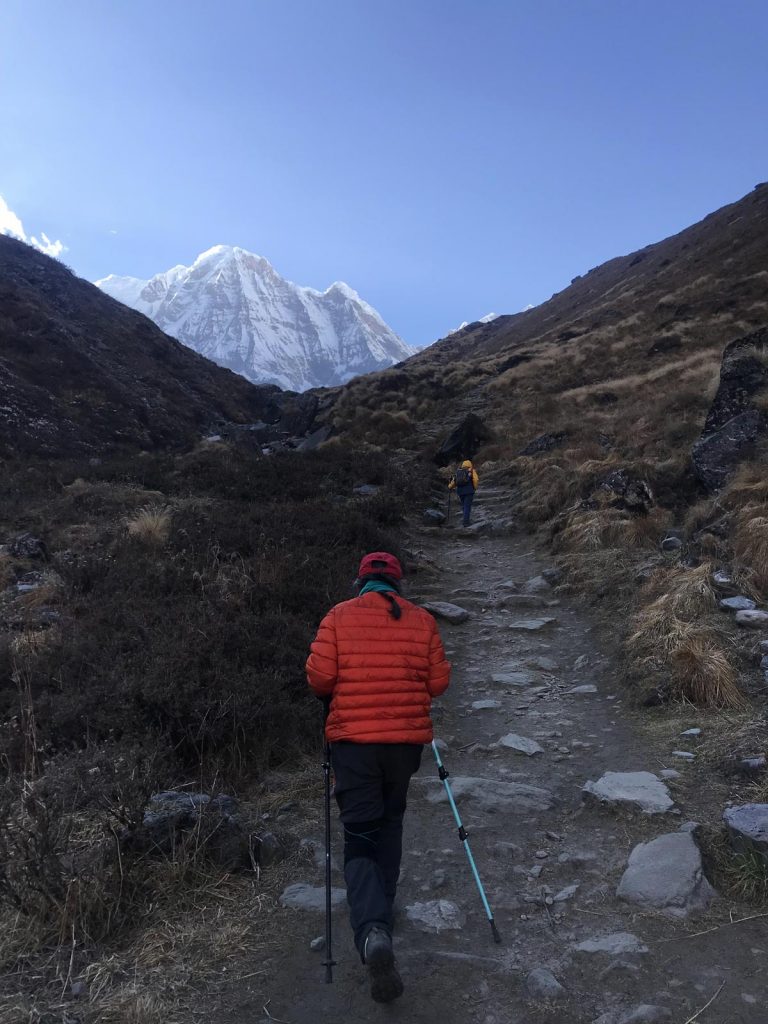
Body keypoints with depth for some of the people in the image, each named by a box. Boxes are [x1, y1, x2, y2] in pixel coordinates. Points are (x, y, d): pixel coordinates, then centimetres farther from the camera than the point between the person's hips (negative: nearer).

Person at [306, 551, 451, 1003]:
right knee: (390, 820, 25)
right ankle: (384, 905, 35)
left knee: (360, 838, 1)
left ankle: (373, 930, -19)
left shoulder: (338, 617, -3)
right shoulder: (422, 620, 1)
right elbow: (439, 682, 1)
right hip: (407, 738, 2)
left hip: (353, 740, -2)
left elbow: (319, 678, -8)